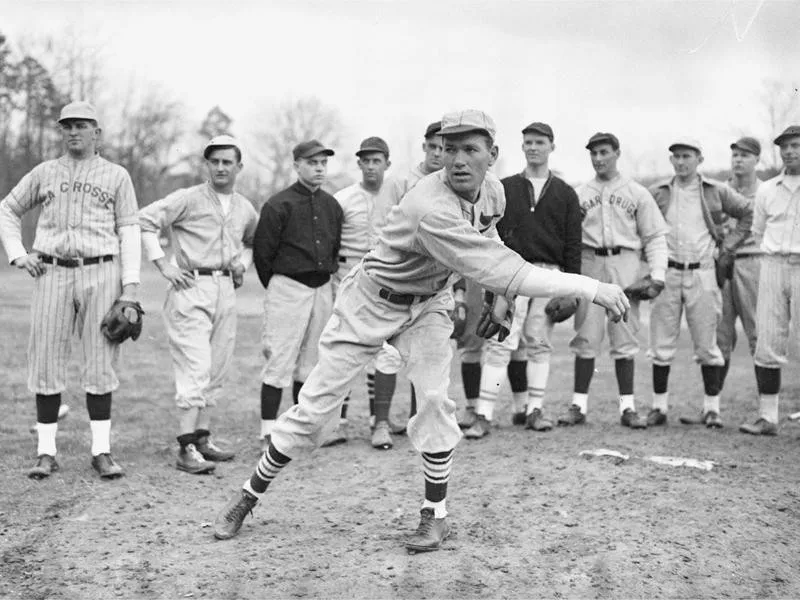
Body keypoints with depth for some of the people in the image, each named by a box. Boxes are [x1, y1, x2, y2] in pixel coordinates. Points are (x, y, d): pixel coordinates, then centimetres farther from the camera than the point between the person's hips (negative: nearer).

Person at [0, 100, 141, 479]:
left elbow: (129, 232, 3)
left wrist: (130, 285, -6)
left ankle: (101, 451, 6)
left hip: (101, 274, -1)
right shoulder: (44, 173, 12)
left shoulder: (116, 176, 8)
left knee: (100, 364, -1)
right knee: (46, 362, 0)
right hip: (52, 273, 2)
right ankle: (46, 453, 7)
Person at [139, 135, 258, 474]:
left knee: (217, 370, 10)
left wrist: (243, 262, 11)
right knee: (195, 369, -13)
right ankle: (187, 450, -12)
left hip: (226, 290, 7)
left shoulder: (245, 209, 13)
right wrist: (163, 264, -13)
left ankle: (202, 438, 21)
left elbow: (252, 241, 31)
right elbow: (144, 220, -9)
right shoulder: (188, 199, -6)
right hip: (192, 288, -7)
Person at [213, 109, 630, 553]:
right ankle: (248, 496, 16)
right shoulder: (432, 209, -38)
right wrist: (591, 288, -41)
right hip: (373, 300, -5)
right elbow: (508, 274, -42)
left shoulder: (492, 195, -10)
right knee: (315, 407, -1)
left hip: (428, 303, 6)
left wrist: (501, 296, 5)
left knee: (434, 398, -13)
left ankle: (435, 515, 3)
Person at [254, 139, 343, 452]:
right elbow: (262, 251, -3)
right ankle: (269, 434, -5)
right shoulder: (279, 205, -7)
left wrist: (327, 279, 14)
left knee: (310, 363, 11)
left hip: (323, 289, 6)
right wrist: (275, 288, 4)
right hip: (288, 288, -6)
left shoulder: (332, 205, 11)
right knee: (280, 361, -8)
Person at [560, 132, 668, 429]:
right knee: (586, 337, -2)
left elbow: (655, 236, 7)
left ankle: (627, 407, 4)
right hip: (590, 264, 0)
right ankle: (579, 405, 3)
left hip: (625, 263, 0)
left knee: (625, 337, 0)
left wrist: (657, 273, -5)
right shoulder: (579, 194, 11)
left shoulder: (637, 193, 9)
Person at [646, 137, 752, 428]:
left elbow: (748, 214, 11)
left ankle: (712, 409, 8)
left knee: (706, 344, 2)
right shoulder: (657, 193, 6)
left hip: (702, 274, -1)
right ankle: (659, 407, 10)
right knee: (661, 346, 3)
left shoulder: (716, 192, 4)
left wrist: (726, 246, 5)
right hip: (666, 274, 1)